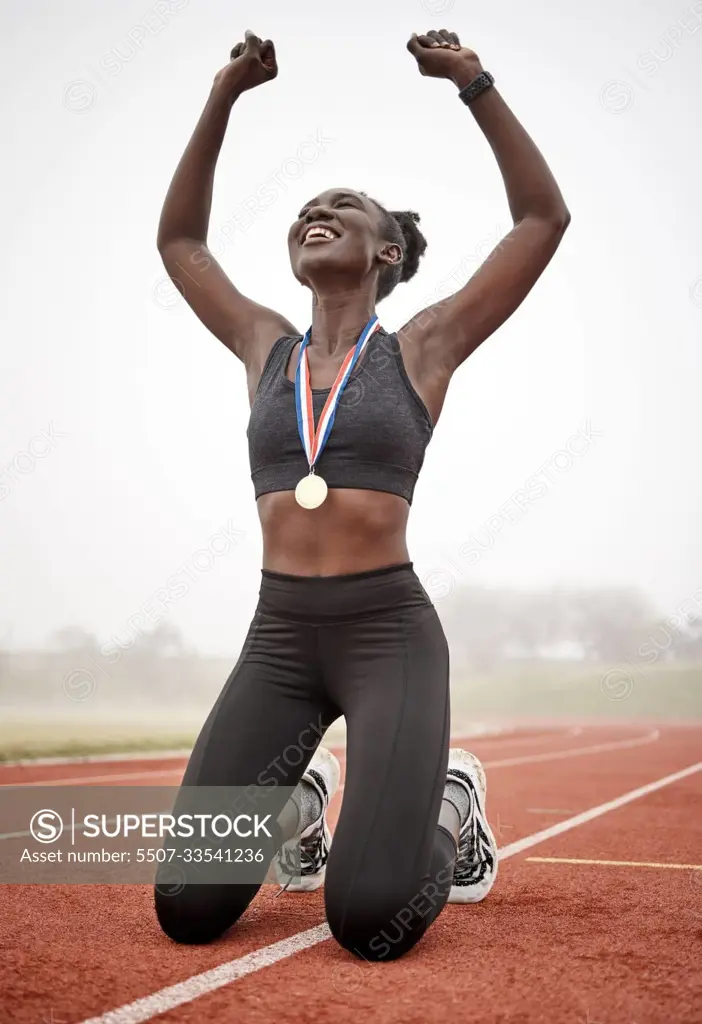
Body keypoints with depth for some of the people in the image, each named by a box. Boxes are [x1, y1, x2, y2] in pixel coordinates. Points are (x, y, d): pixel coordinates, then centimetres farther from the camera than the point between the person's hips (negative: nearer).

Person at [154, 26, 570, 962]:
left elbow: (545, 219, 1)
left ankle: (451, 800, 15)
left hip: (389, 633, -3)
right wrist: (224, 98, 13)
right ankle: (297, 798, 25)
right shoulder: (266, 349, 13)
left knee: (371, 919, -19)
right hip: (278, 637, 4)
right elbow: (179, 239, 20)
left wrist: (476, 84, -2)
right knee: (189, 910, -7)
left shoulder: (423, 347, 4)